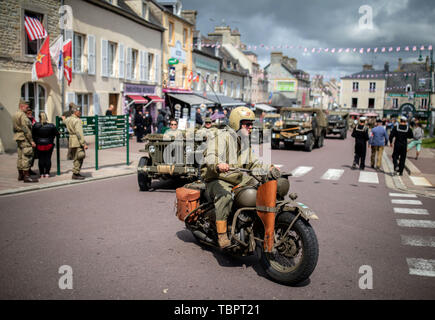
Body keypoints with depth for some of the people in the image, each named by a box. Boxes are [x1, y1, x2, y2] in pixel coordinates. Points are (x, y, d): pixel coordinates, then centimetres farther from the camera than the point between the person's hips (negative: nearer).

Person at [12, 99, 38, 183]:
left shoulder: (15, 115, 16)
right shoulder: (22, 115, -14)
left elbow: (15, 128, 19)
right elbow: (26, 129, -19)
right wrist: (31, 141, -17)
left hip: (18, 138, 10)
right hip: (24, 138, -10)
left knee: (20, 157, 13)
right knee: (26, 157, -10)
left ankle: (20, 175, 18)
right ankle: (26, 176, -11)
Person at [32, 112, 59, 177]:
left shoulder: (35, 125, -8)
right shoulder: (51, 126, -7)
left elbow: (33, 135, -1)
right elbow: (57, 134, 1)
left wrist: (35, 141, 13)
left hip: (39, 145, 0)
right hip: (49, 145, 0)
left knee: (41, 159, 6)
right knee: (48, 158, 7)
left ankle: (41, 173, 8)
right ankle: (47, 173, 7)